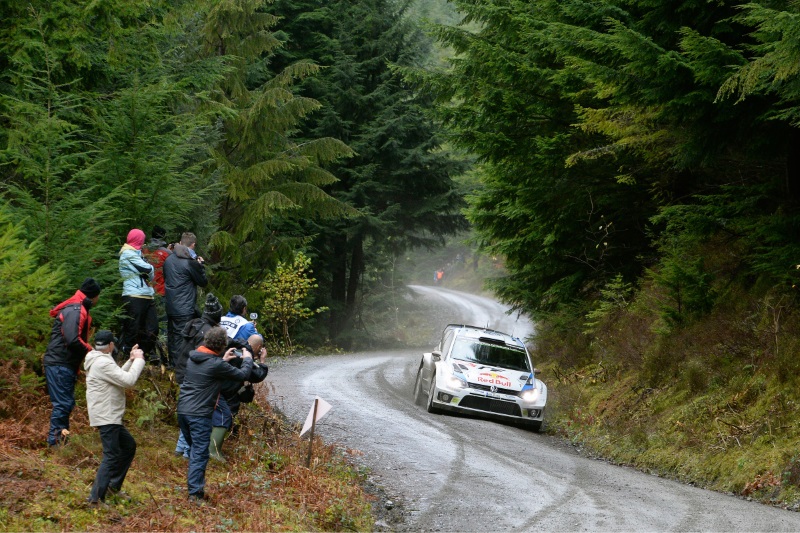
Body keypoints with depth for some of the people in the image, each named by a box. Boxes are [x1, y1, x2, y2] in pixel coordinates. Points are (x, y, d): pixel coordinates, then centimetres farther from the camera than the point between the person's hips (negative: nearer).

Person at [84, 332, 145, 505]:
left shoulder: (99, 361, 15)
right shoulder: (103, 364, -19)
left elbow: (120, 377, 18)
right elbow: (128, 381, -23)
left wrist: (131, 360, 12)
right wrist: (138, 360, -11)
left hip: (111, 417, 11)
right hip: (106, 418, -11)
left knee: (129, 446, 21)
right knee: (111, 456, -11)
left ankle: (114, 485, 24)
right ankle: (96, 498, -13)